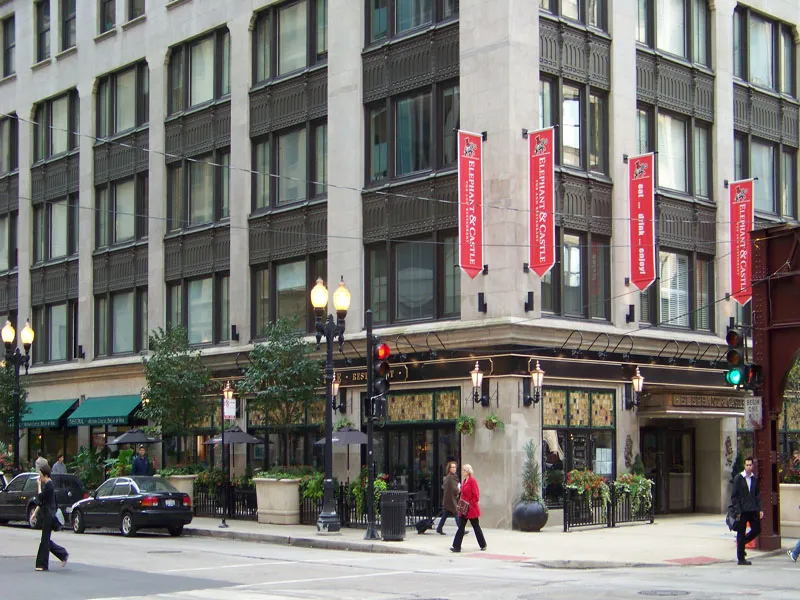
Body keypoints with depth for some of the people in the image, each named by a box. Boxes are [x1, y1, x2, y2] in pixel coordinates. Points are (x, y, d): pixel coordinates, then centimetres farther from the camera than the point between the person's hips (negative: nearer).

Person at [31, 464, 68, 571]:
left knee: (45, 539, -4)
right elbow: (40, 502, 18)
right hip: (45, 514, 10)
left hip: (48, 514, -10)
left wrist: (39, 485, -13)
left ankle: (42, 564, 2)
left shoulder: (49, 485, -16)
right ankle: (63, 554, 20)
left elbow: (41, 498, -21)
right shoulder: (46, 484, 13)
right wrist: (35, 512, 17)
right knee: (46, 539, 12)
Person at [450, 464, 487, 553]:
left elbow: (476, 495, -16)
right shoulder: (464, 481, 11)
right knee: (461, 527, 0)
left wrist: (471, 504, -16)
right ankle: (457, 546, -3)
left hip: (471, 509, -7)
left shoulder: (472, 481, -14)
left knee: (476, 527, 7)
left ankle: (483, 545, 22)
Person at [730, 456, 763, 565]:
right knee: (741, 534, 1)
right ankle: (741, 558, 9)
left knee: (757, 529, 4)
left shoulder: (755, 479, 9)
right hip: (742, 511, -5)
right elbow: (734, 496, -7)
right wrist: (737, 510, -13)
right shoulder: (738, 478, -6)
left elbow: (757, 495, 14)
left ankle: (741, 543, 28)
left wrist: (760, 509, 4)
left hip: (753, 510, 5)